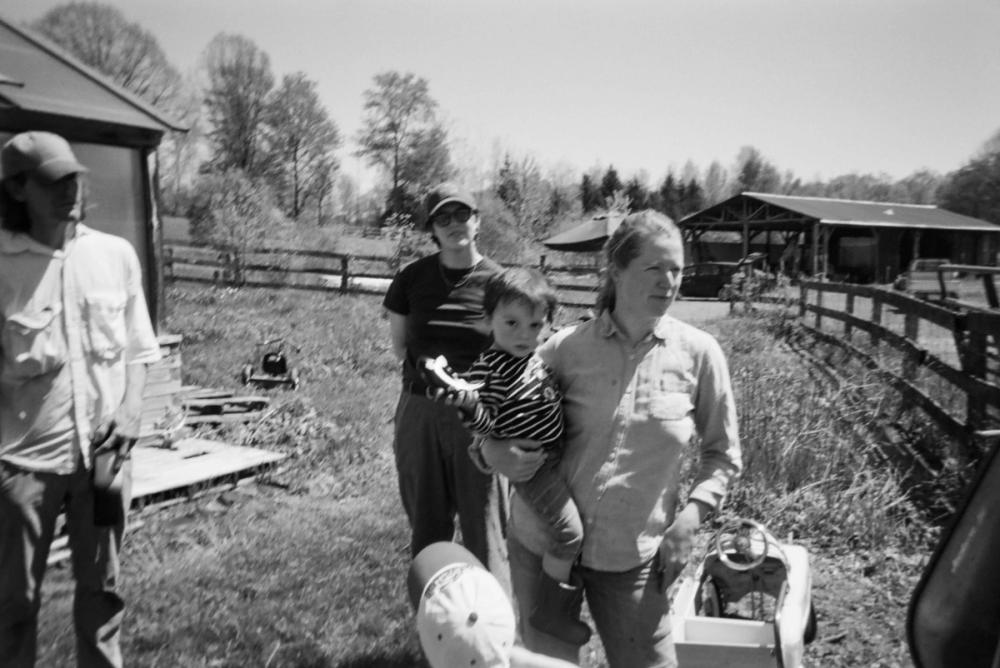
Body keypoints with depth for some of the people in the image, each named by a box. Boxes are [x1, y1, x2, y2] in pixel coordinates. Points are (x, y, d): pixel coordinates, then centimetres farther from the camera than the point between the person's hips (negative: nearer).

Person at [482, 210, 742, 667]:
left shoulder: (698, 354, -6)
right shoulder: (567, 346, -7)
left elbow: (722, 454, 5)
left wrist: (688, 520, -7)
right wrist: (493, 452, -17)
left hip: (631, 558, 0)